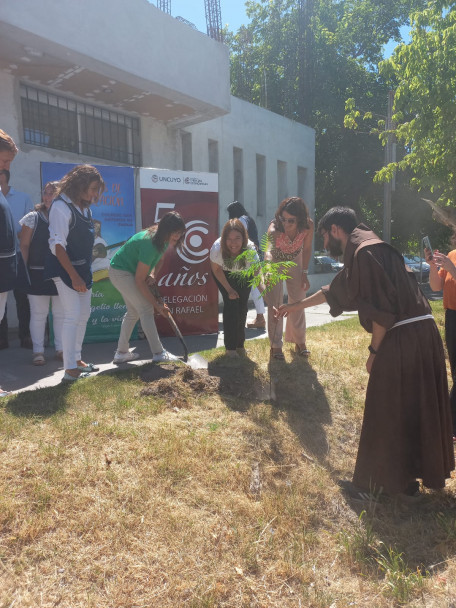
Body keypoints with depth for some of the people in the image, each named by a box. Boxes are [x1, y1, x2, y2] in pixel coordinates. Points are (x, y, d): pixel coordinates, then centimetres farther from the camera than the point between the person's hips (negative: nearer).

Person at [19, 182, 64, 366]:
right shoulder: (32, 218, 3)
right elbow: (24, 245, 1)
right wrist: (25, 270, -7)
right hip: (38, 274, -1)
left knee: (61, 313, 8)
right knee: (38, 314, 4)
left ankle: (61, 349, 19)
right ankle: (38, 351, 14)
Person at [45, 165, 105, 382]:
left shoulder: (84, 208, 10)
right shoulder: (61, 206, -14)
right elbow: (57, 245, -19)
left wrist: (84, 273, 11)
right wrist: (74, 276, -22)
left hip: (83, 269, 9)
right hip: (65, 270, -8)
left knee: (84, 314, 13)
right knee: (72, 315, -10)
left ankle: (76, 360, 26)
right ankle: (70, 370, -3)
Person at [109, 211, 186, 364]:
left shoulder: (163, 240, -6)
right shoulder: (150, 244, -33)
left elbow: (159, 260, 12)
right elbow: (139, 280, -28)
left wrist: (153, 275, -10)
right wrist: (157, 304, -23)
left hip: (129, 271, 10)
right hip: (120, 272, -10)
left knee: (133, 311, 14)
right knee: (146, 309, -12)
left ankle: (121, 353, 23)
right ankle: (158, 353, -6)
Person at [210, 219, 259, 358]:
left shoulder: (250, 251, -39)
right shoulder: (217, 249, -37)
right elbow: (216, 270, -16)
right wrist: (229, 289, -12)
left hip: (243, 275, 1)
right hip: (223, 274, -1)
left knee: (242, 306, -3)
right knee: (231, 304, -14)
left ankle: (240, 343, 20)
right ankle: (230, 347, -1)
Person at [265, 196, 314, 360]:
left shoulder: (308, 226, -29)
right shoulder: (274, 228, -39)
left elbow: (307, 248, -11)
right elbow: (269, 250, -54)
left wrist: (304, 273, -7)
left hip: (295, 261, 3)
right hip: (276, 261, -3)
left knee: (298, 302, 9)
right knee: (275, 303, -5)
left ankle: (299, 341, 26)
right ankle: (276, 345, 8)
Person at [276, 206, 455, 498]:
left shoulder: (365, 251, -14)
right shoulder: (359, 253, 18)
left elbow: (382, 309, -21)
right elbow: (334, 291, 31)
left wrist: (374, 351, -11)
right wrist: (296, 305, 39)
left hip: (403, 340, -10)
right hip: (420, 335, 10)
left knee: (386, 414, 4)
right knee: (415, 411, 19)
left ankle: (375, 485, 20)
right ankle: (407, 477, 35)